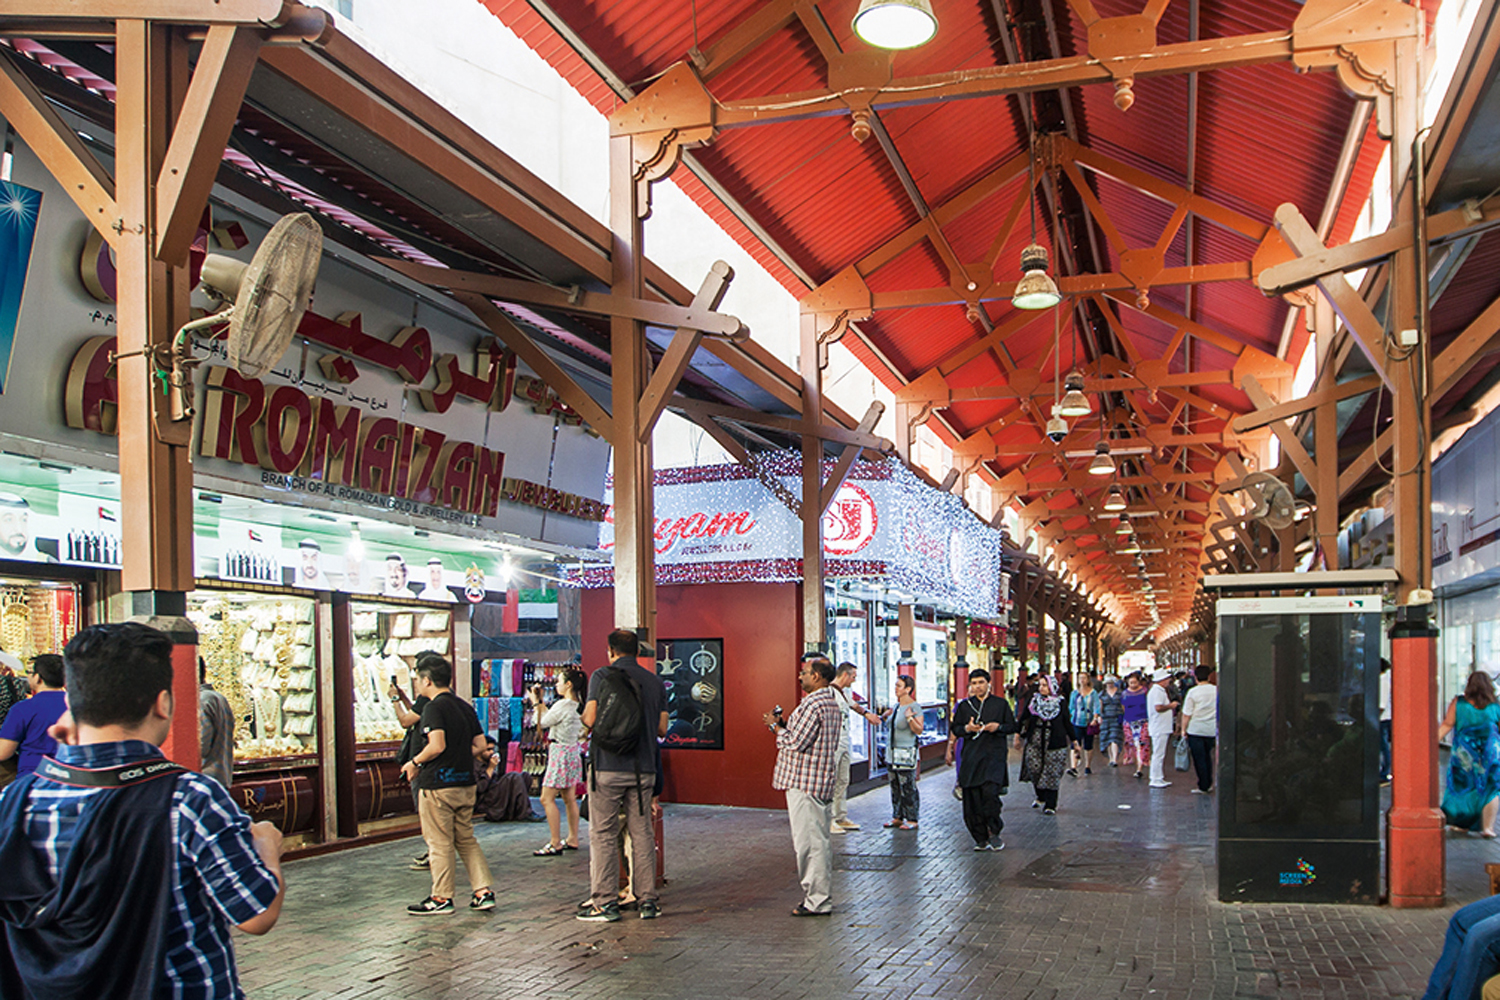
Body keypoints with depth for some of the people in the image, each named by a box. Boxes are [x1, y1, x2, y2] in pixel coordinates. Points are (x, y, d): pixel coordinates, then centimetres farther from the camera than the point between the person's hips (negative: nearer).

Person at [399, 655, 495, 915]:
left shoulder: (434, 708, -13)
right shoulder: (465, 707, 11)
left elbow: (437, 745, -24)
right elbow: (480, 745, 10)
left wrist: (414, 762, -9)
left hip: (438, 785, -7)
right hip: (465, 784, 8)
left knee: (439, 843, 3)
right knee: (467, 840, 14)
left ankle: (442, 898, 10)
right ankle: (484, 891, 10)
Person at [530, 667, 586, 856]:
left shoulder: (563, 705, -18)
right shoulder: (578, 704, 8)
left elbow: (541, 724, -10)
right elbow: (552, 718, 15)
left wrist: (536, 702, 0)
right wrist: (541, 701, 15)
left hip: (561, 753, -9)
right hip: (573, 752, 9)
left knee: (547, 798, -6)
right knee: (569, 799, 14)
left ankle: (555, 844, -6)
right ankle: (573, 840, 19)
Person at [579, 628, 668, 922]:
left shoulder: (602, 676, -4)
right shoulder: (655, 682, 8)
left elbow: (590, 718, -12)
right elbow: (662, 728, 8)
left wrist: (584, 714, 11)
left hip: (608, 767, -4)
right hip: (643, 769, 4)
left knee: (603, 834, 3)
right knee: (642, 832, 10)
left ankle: (605, 902, 4)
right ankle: (648, 900, 11)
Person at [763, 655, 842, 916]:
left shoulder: (813, 705, -18)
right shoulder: (832, 702, 15)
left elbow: (795, 743, -20)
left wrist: (777, 726, -5)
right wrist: (785, 725, 12)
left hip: (804, 782, -11)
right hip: (820, 782, 11)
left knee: (809, 841, -5)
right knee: (818, 840, 15)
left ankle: (817, 901, -1)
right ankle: (818, 896, 22)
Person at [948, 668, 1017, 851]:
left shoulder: (1001, 704, 8)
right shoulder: (964, 705, 11)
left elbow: (1012, 726, 11)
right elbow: (955, 729, 14)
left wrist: (998, 727, -8)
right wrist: (967, 728, -7)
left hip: (994, 754, -2)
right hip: (971, 756, 2)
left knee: (990, 791, -20)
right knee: (972, 797, -1)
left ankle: (993, 832, -1)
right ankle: (981, 838, 10)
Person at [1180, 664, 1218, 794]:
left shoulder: (1192, 692, -12)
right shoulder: (1216, 690, -2)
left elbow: (1186, 714, -10)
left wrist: (1183, 729, 0)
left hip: (1195, 730, -4)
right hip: (1211, 730, 4)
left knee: (1199, 758, 3)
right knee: (1207, 756, 20)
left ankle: (1203, 787, 6)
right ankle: (1209, 783, 24)